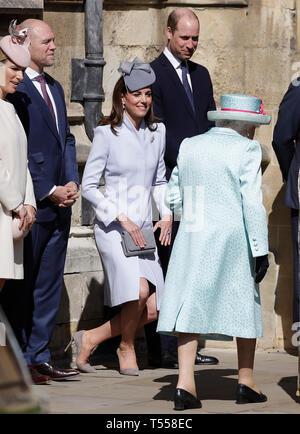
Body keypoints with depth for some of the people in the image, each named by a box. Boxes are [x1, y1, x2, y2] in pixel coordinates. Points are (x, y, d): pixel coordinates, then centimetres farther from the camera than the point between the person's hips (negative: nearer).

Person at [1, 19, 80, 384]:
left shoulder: (54, 88, 16)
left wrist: (72, 182, 4)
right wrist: (48, 191, -13)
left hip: (59, 203, 8)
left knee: (49, 286, 10)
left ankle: (39, 357, 15)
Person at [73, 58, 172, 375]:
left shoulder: (157, 132, 10)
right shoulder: (107, 134, -5)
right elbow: (88, 186, -6)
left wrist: (167, 214, 6)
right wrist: (123, 219, -13)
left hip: (143, 229, 6)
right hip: (112, 226, -6)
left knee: (152, 310, -4)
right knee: (138, 291, -25)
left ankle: (92, 337, 17)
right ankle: (126, 348, 4)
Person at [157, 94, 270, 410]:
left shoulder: (189, 147, 10)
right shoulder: (245, 149, -6)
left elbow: (173, 197, 16)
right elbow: (252, 202, -11)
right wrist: (260, 249, -10)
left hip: (191, 239, 4)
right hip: (233, 238, -4)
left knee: (191, 305, 2)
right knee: (245, 304, 10)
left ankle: (185, 382, -10)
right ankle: (246, 382, 16)